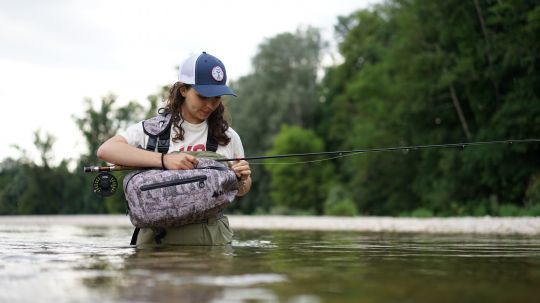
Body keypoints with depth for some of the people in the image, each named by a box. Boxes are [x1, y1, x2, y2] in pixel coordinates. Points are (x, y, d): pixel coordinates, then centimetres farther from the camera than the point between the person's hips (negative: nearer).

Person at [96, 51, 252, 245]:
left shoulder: (228, 136, 12)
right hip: (157, 237, -2)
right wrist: (164, 160, -22)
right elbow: (105, 150, -13)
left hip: (213, 237, 3)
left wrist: (242, 180, -1)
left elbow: (240, 191, 24)